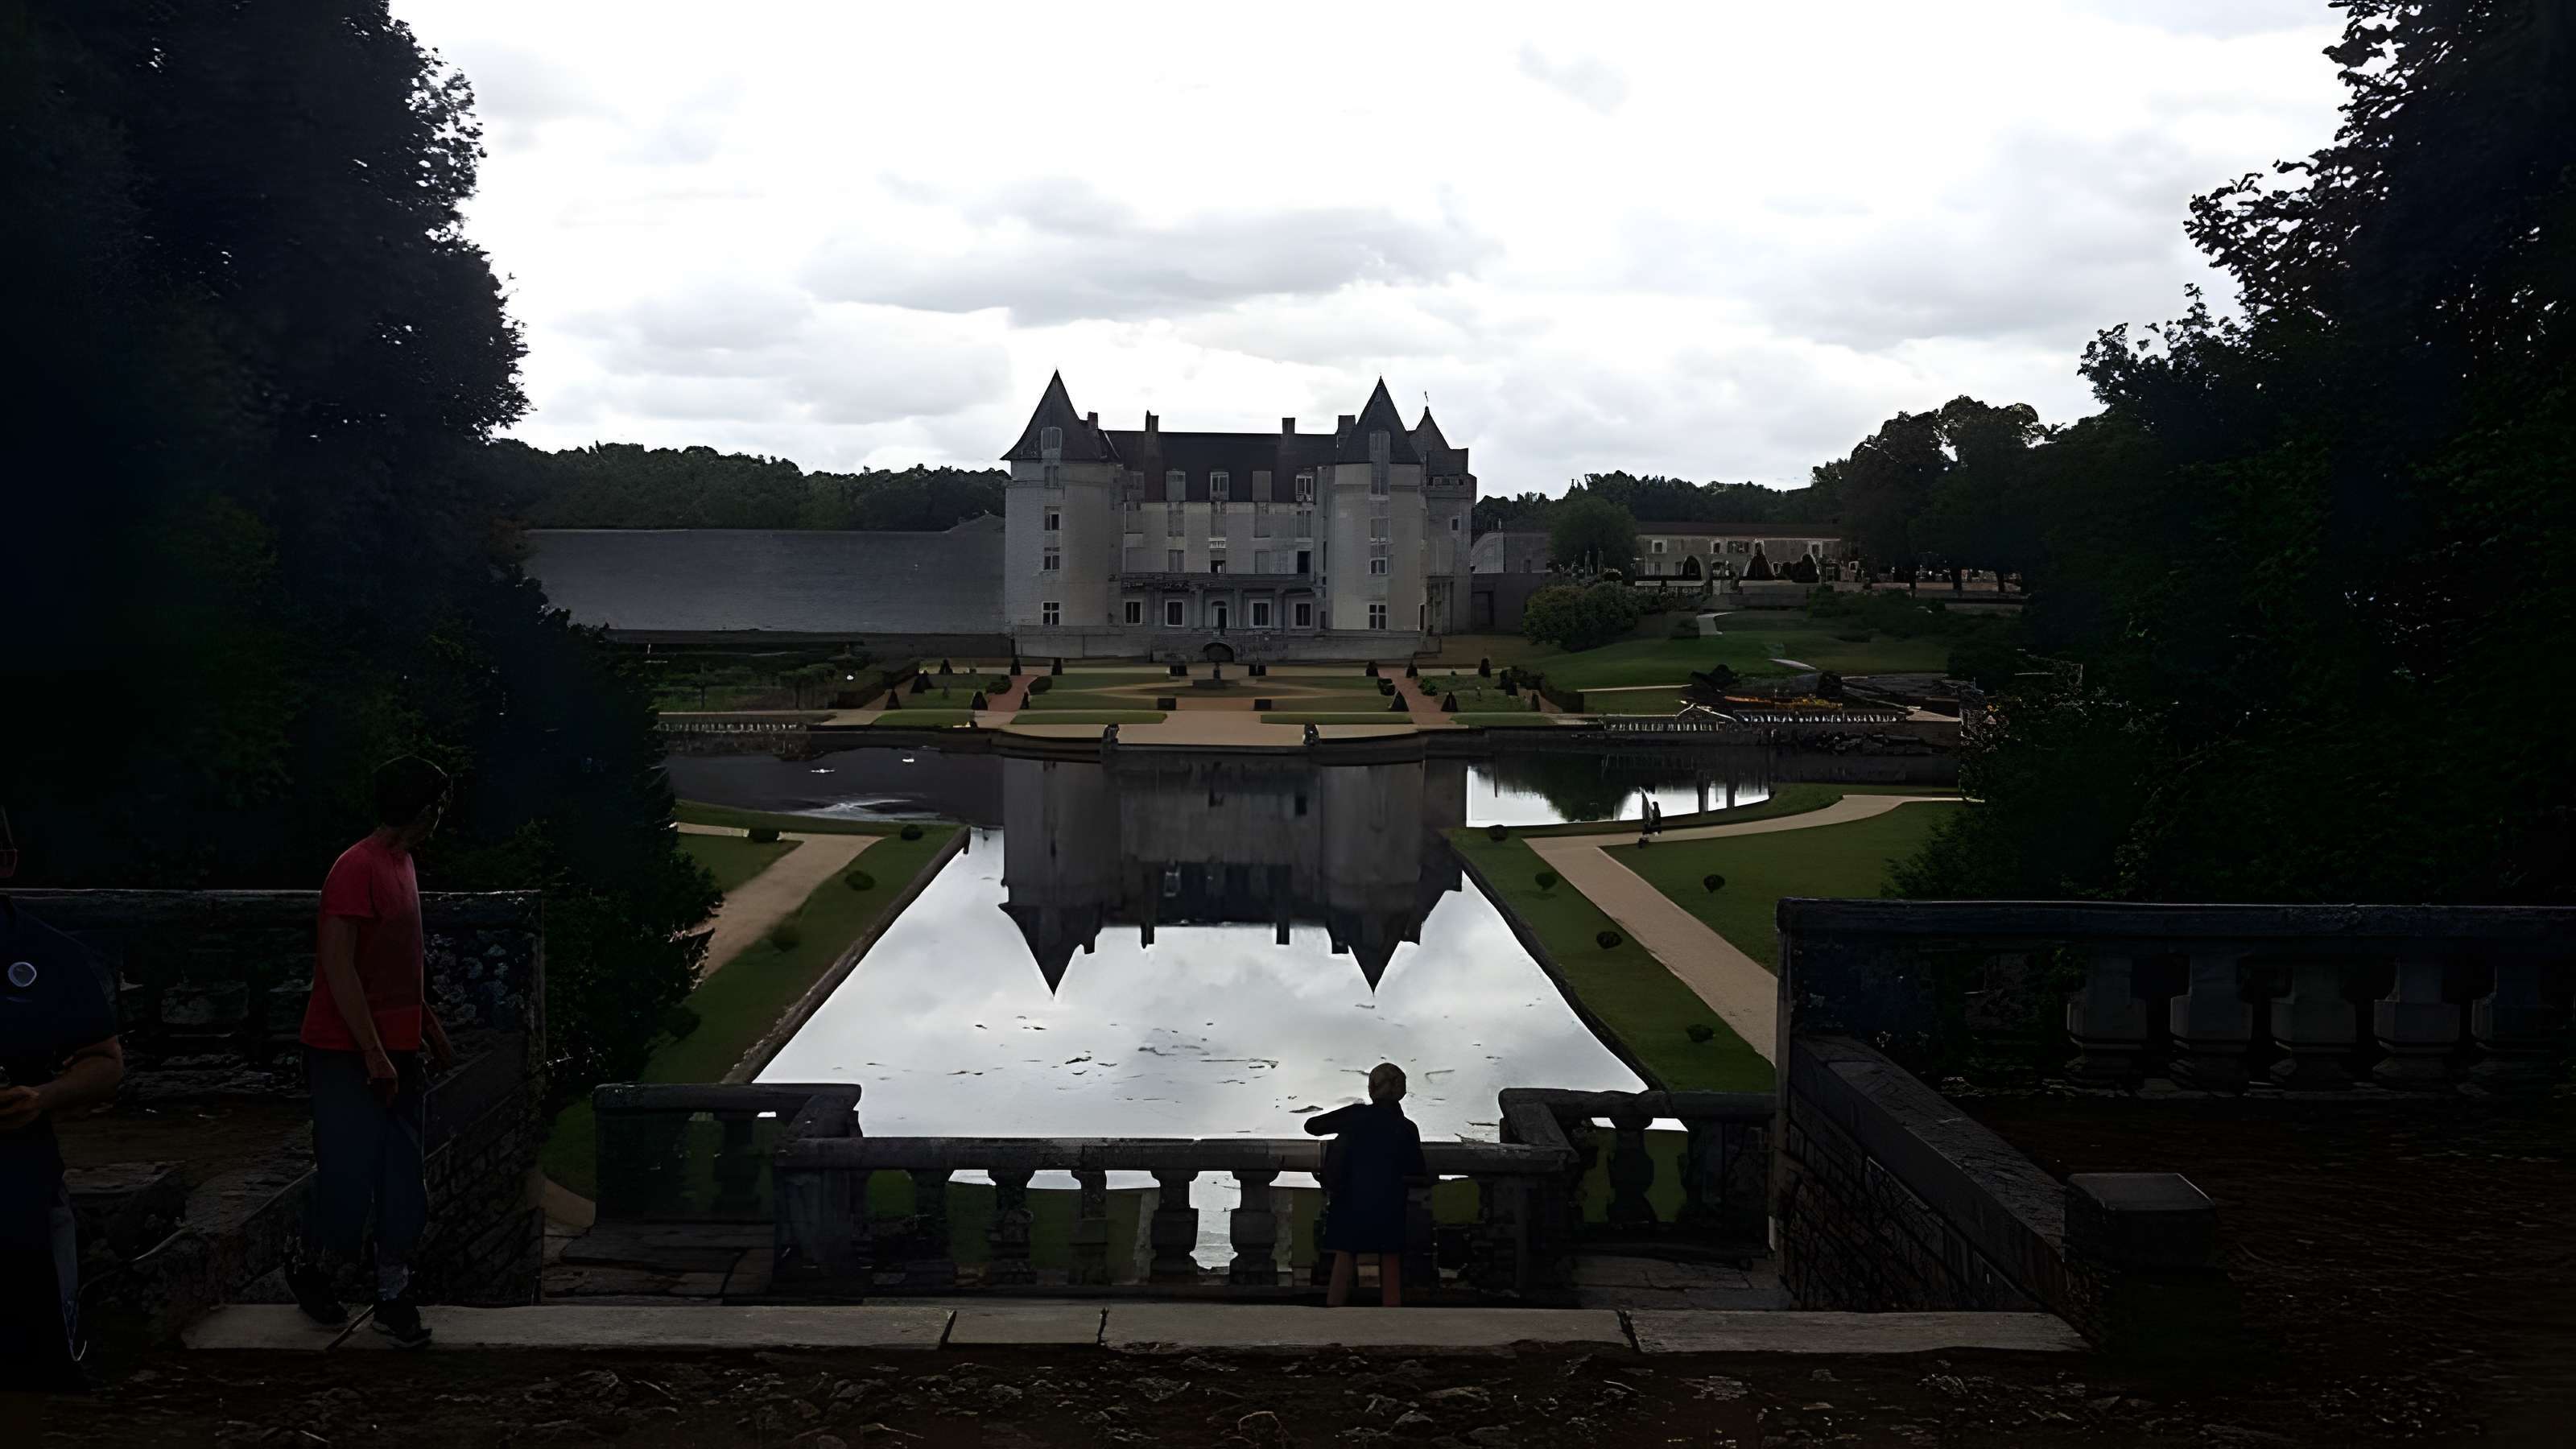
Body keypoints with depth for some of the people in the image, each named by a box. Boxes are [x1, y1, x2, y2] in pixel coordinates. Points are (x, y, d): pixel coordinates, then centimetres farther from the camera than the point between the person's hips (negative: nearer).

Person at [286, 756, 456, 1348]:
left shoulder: (400, 864, 13)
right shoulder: (357, 869, -16)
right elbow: (337, 966, -21)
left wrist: (430, 1029, 24)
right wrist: (373, 1054, -22)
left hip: (394, 1051, 8)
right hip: (348, 1055, -8)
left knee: (401, 1179, 6)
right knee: (348, 1174, -3)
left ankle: (394, 1294, 13)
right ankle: (308, 1270, 22)